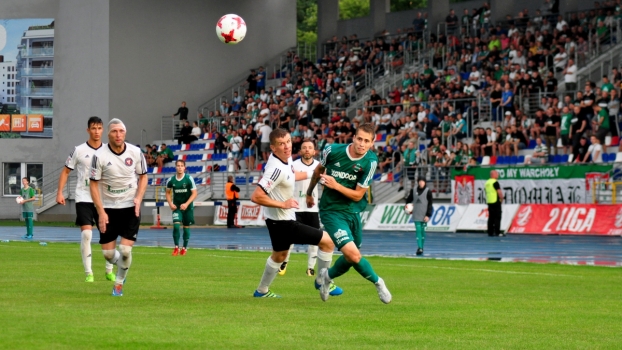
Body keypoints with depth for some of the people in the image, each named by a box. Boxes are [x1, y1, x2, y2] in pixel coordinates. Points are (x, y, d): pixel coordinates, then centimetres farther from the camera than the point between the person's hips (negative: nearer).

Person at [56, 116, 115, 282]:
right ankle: (88, 273, -5)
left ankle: (109, 271, 19)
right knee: (86, 233, -13)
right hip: (84, 198, -2)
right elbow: (66, 171, 5)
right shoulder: (79, 150, -2)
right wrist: (60, 192, -4)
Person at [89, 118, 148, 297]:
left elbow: (143, 176, 9)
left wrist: (138, 198, -7)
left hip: (130, 208, 1)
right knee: (108, 253, 0)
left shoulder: (135, 153, -5)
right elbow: (93, 184, -8)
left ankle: (119, 283, 15)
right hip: (108, 208, 0)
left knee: (125, 250, -9)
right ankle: (121, 264, 35)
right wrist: (101, 212, -14)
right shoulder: (100, 156, -12)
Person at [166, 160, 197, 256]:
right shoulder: (171, 180, -6)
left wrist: (186, 204, -21)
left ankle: (185, 247, 21)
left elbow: (194, 193, -11)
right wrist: (170, 203, -6)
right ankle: (176, 247, -3)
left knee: (186, 227, 6)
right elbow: (168, 192, 9)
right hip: (176, 206, 1)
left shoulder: (189, 179, -13)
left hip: (187, 206, -1)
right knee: (176, 225, -15)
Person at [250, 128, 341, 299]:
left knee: (279, 255, 31)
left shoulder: (286, 157, -3)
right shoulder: (277, 169, -31)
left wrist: (310, 174, 21)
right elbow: (256, 196, -34)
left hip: (277, 220, 10)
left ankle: (262, 290, 46)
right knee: (327, 241, -5)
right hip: (282, 222, -10)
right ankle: (322, 282, 12)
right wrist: (283, 204, -28)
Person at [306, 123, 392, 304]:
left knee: (351, 257, 16)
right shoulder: (333, 150, -15)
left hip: (353, 211, 3)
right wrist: (309, 192, 21)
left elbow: (358, 195, -10)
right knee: (353, 254, -19)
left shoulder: (370, 161, -14)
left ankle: (327, 276, 46)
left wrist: (336, 185, -26)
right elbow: (319, 170, 8)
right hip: (332, 211, -3)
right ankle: (377, 282, 4)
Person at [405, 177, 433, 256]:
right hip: (416, 215, 2)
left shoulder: (428, 192, -2)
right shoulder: (414, 190, 7)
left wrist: (428, 215, -11)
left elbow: (430, 204, -5)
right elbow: (409, 200, 21)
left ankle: (421, 248, 16)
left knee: (422, 231, 6)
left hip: (424, 215, -2)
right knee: (418, 230, -8)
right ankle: (419, 248, -14)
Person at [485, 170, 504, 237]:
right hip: (496, 202, -8)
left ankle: (490, 232, 8)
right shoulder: (495, 182, -13)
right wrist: (501, 198, -1)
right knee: (497, 217, -6)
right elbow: (499, 192, -19)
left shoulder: (487, 182, 12)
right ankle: (497, 232, -9)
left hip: (489, 202, 8)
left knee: (491, 218, 9)